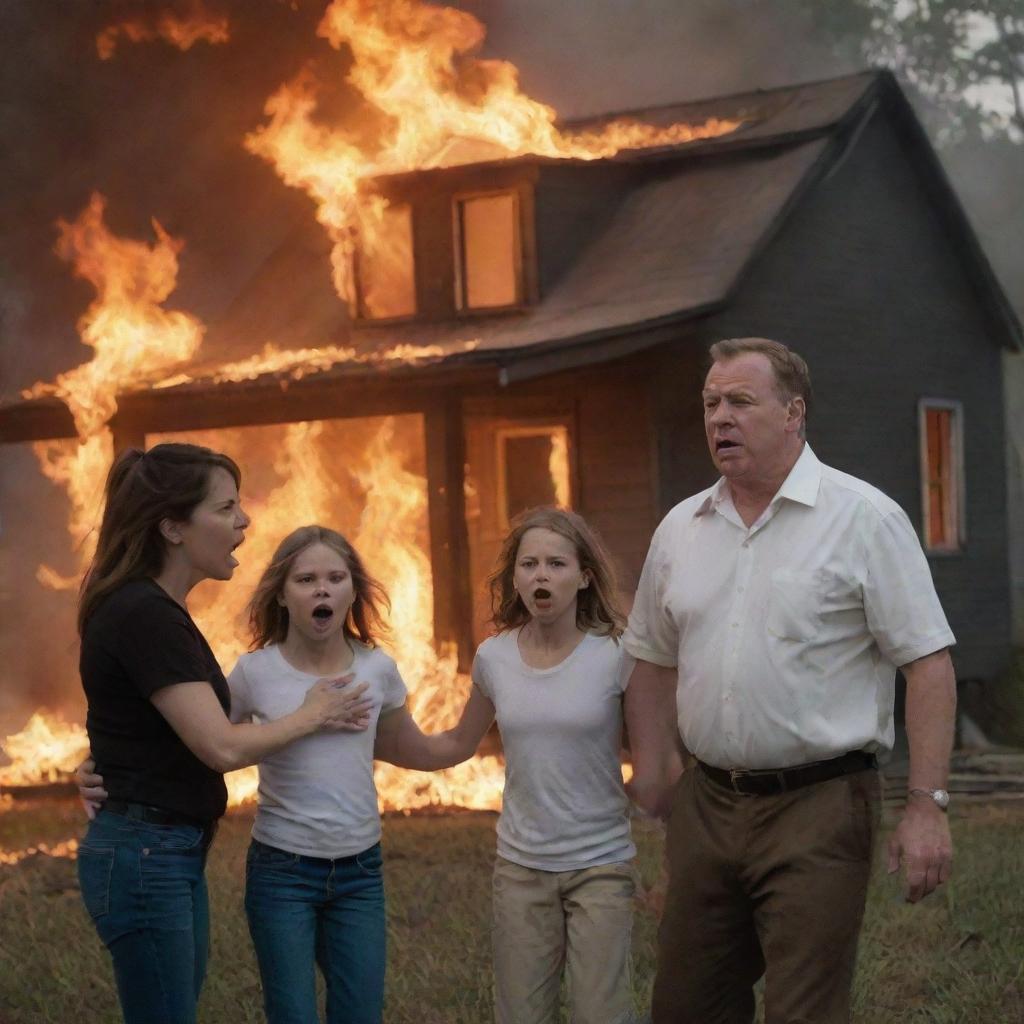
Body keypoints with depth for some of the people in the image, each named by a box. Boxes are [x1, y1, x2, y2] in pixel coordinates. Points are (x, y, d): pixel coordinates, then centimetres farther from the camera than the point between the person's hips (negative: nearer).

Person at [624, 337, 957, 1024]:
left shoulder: (864, 518, -6)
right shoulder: (681, 529, 10)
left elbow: (928, 664, -8)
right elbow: (655, 660, 20)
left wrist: (927, 805, -14)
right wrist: (651, 765, 11)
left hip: (820, 807, -6)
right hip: (707, 806, 6)